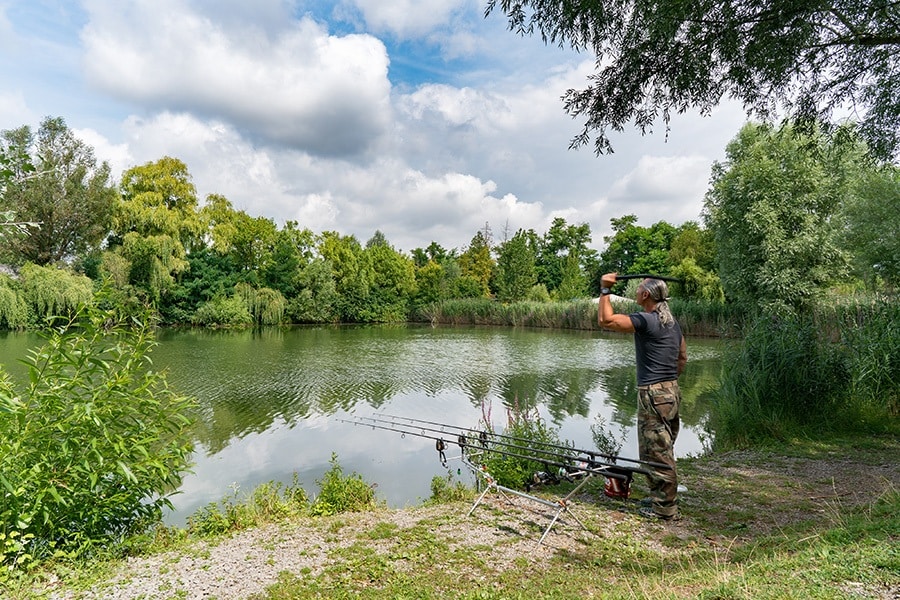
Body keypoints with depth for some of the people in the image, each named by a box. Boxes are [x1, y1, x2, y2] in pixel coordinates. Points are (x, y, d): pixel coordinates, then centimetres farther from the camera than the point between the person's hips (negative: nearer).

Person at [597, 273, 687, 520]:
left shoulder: (646, 320, -16)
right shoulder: (672, 322, 13)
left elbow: (606, 320, -23)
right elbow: (683, 357, 20)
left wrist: (605, 290, -13)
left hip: (653, 394, -10)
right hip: (672, 391, 10)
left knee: (656, 452, 0)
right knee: (664, 450, 19)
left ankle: (665, 508, 10)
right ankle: (664, 499, 30)